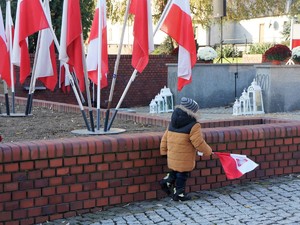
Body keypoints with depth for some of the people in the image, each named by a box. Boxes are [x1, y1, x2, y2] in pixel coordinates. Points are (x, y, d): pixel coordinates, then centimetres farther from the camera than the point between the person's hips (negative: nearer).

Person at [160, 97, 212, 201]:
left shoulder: (173, 122, 7)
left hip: (172, 156, 7)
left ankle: (167, 181, 15)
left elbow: (165, 137, 10)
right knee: (182, 174, 7)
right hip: (184, 158, -7)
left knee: (176, 171, 28)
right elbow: (199, 143, -17)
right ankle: (179, 194, 16)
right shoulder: (193, 126, -16)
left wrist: (164, 150, 18)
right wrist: (208, 151, -2)